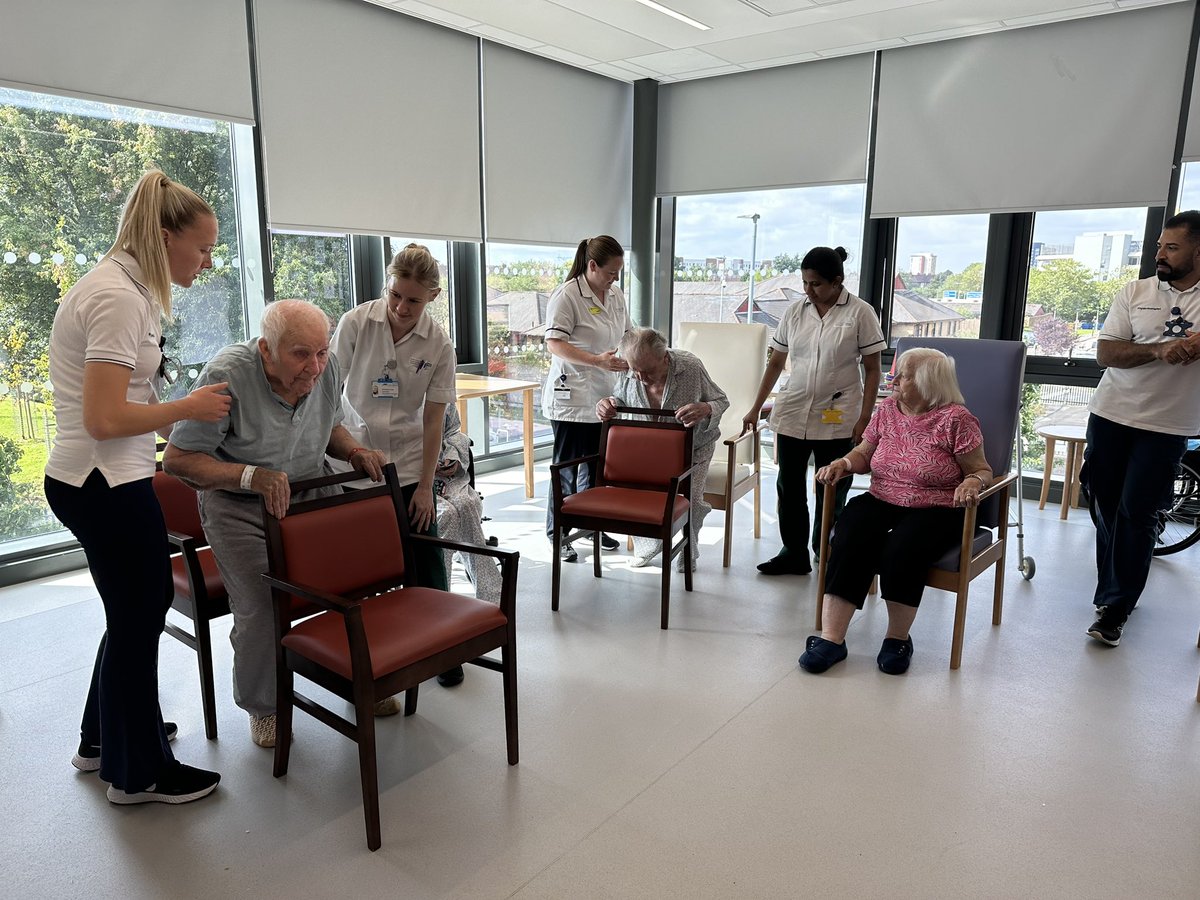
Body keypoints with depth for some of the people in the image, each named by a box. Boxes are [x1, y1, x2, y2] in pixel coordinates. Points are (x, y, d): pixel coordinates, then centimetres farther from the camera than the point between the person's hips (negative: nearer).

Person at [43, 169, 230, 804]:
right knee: (139, 615, 5)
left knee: (141, 602, 22)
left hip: (93, 481, 10)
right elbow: (104, 419, -25)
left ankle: (104, 739, 42)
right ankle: (138, 772, 25)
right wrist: (188, 408, -14)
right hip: (106, 486, -10)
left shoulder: (121, 287, 11)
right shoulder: (120, 298, -20)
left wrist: (176, 416, 9)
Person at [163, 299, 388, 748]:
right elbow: (177, 459, -21)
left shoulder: (326, 369, -7)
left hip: (313, 490, 5)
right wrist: (252, 476, -35)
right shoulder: (226, 376, -23)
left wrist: (354, 451, -8)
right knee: (260, 609, -15)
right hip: (240, 505, -4)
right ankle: (263, 706, 15)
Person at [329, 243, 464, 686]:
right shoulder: (356, 323, -9)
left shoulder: (439, 344, -8)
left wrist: (425, 486, -4)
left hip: (409, 465, 0)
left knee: (426, 559, 3)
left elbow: (433, 418, -5)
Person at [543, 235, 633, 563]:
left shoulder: (616, 295, 12)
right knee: (567, 469, 1)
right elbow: (554, 343, -18)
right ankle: (557, 534, 14)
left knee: (596, 466, 15)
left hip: (604, 397, 7)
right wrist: (597, 360, -27)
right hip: (572, 398, -7)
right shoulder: (567, 295, -13)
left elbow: (627, 333, 23)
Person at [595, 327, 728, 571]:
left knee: (689, 500, -23)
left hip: (693, 449, -2)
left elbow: (722, 401, -11)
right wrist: (606, 405, -21)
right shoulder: (627, 374, -17)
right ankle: (647, 547, 12)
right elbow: (619, 399, 6)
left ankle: (689, 554, 11)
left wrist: (705, 409, -37)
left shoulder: (691, 367, -24)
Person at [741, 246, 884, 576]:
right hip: (792, 414, 4)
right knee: (789, 487, 7)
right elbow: (775, 363, 11)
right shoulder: (794, 311, 4)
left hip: (837, 420, -3)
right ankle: (793, 553, 19)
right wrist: (756, 409, 8)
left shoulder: (860, 313, -5)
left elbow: (872, 370, -2)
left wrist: (864, 419, -9)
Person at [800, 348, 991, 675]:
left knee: (901, 549, -33)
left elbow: (982, 471, 0)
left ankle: (898, 637, -9)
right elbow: (864, 453, 18)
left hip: (936, 511, -4)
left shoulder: (955, 419, -6)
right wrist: (844, 463, -4)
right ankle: (831, 638, -25)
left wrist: (972, 483, -23)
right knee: (850, 540, -26)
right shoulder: (887, 409, 10)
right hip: (882, 501, 4)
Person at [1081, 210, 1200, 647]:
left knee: (1136, 515, -4)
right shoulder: (1136, 291, 4)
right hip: (1111, 415, 2)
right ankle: (1113, 591, 25)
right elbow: (1105, 352, -3)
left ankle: (1115, 607, 4)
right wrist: (1157, 350, -19)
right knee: (1108, 508, 8)